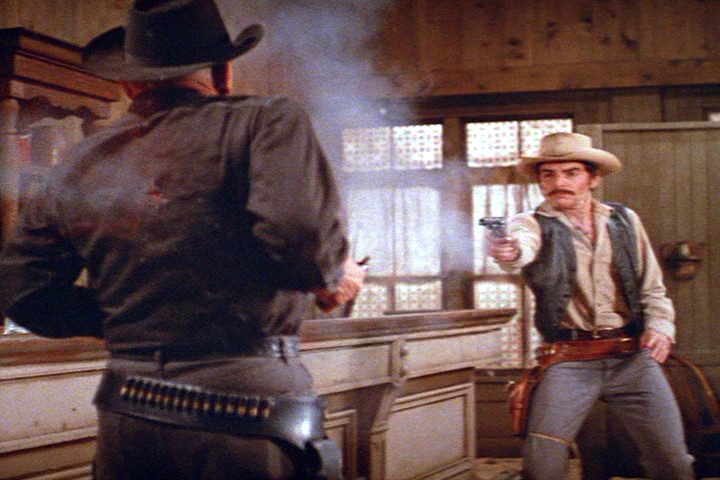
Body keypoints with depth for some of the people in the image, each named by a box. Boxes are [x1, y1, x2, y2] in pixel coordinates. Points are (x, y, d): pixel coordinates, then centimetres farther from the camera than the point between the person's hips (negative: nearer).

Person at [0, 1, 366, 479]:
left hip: (126, 419, 5)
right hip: (247, 408, -5)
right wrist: (334, 278, 1)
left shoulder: (82, 162, 11)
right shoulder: (269, 120, -3)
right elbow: (301, 230, -20)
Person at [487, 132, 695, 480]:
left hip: (633, 358, 2)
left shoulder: (625, 221, 12)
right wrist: (509, 251, -47)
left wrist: (661, 326, 0)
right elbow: (524, 243, -24)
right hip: (568, 362, -2)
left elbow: (652, 287, 18)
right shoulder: (535, 224, 1)